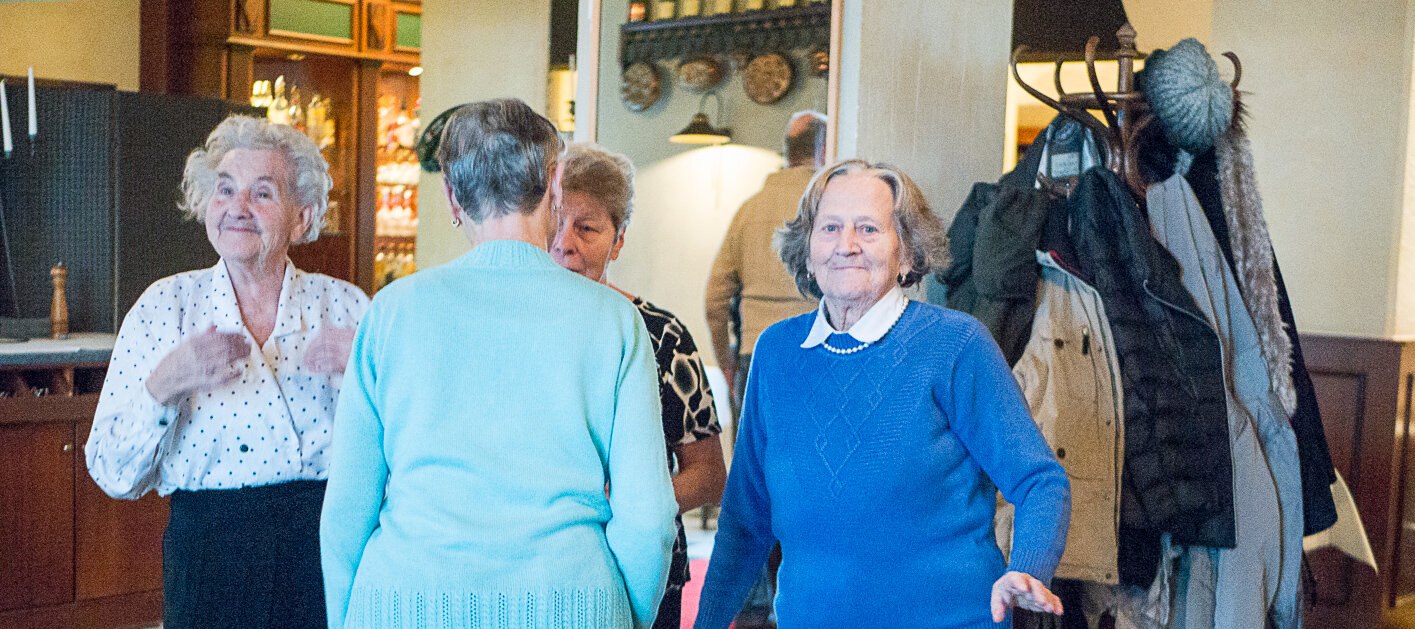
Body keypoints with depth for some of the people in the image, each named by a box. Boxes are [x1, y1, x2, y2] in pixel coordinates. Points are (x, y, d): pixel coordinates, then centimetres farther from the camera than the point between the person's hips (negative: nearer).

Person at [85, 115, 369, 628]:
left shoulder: (345, 305, 0)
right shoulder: (164, 306, -1)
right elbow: (114, 477, -3)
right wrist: (162, 387, -18)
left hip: (331, 551, 0)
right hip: (210, 561, 0)